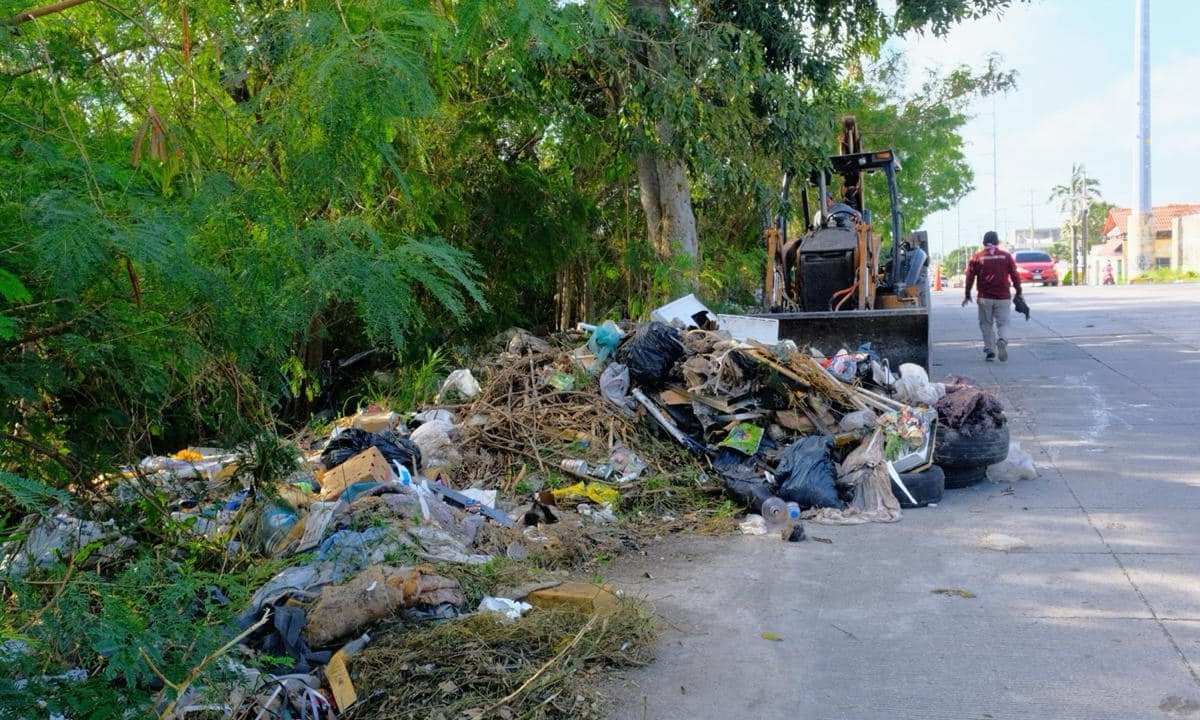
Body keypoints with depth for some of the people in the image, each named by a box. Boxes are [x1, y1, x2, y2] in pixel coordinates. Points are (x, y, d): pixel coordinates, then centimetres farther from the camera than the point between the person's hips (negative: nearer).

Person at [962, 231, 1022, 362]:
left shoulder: (977, 257, 0)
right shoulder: (1006, 256, 3)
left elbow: (970, 277, 0)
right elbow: (1015, 275, 3)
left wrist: (967, 295, 9)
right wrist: (1018, 292, 13)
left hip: (984, 297, 0)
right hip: (1003, 297, 0)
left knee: (986, 324, 11)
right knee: (1003, 323, 5)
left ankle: (989, 350, 6)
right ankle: (1002, 340, -24)